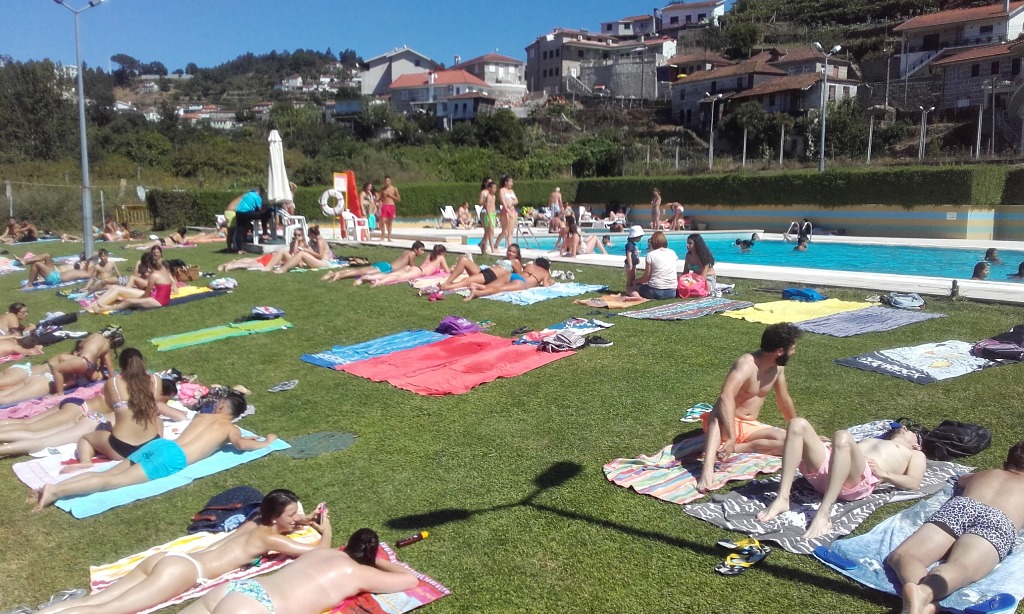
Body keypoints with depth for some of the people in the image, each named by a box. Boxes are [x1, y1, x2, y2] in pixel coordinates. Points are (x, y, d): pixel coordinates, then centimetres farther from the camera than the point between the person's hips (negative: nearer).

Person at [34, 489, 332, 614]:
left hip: (169, 558, 8)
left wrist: (305, 520, 40)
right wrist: (326, 529, 20)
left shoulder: (255, 523, 24)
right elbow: (319, 551, 1)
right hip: (185, 569, -8)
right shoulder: (269, 538, 0)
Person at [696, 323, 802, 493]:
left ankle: (736, 448, -22)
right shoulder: (746, 364, -24)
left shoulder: (777, 366, 2)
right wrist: (731, 438, -46)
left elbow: (784, 401, 19)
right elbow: (725, 398, -39)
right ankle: (707, 469, -56)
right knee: (718, 415, -42)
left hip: (749, 427, 7)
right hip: (724, 424, -7)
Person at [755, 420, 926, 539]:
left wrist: (883, 474, -5)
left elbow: (914, 483, 12)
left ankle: (823, 514, -43)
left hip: (858, 481, -5)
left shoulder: (915, 455, 32)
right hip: (827, 466, 5)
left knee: (842, 437, -37)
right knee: (798, 424, -20)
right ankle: (782, 499, -29)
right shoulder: (869, 440, 46)